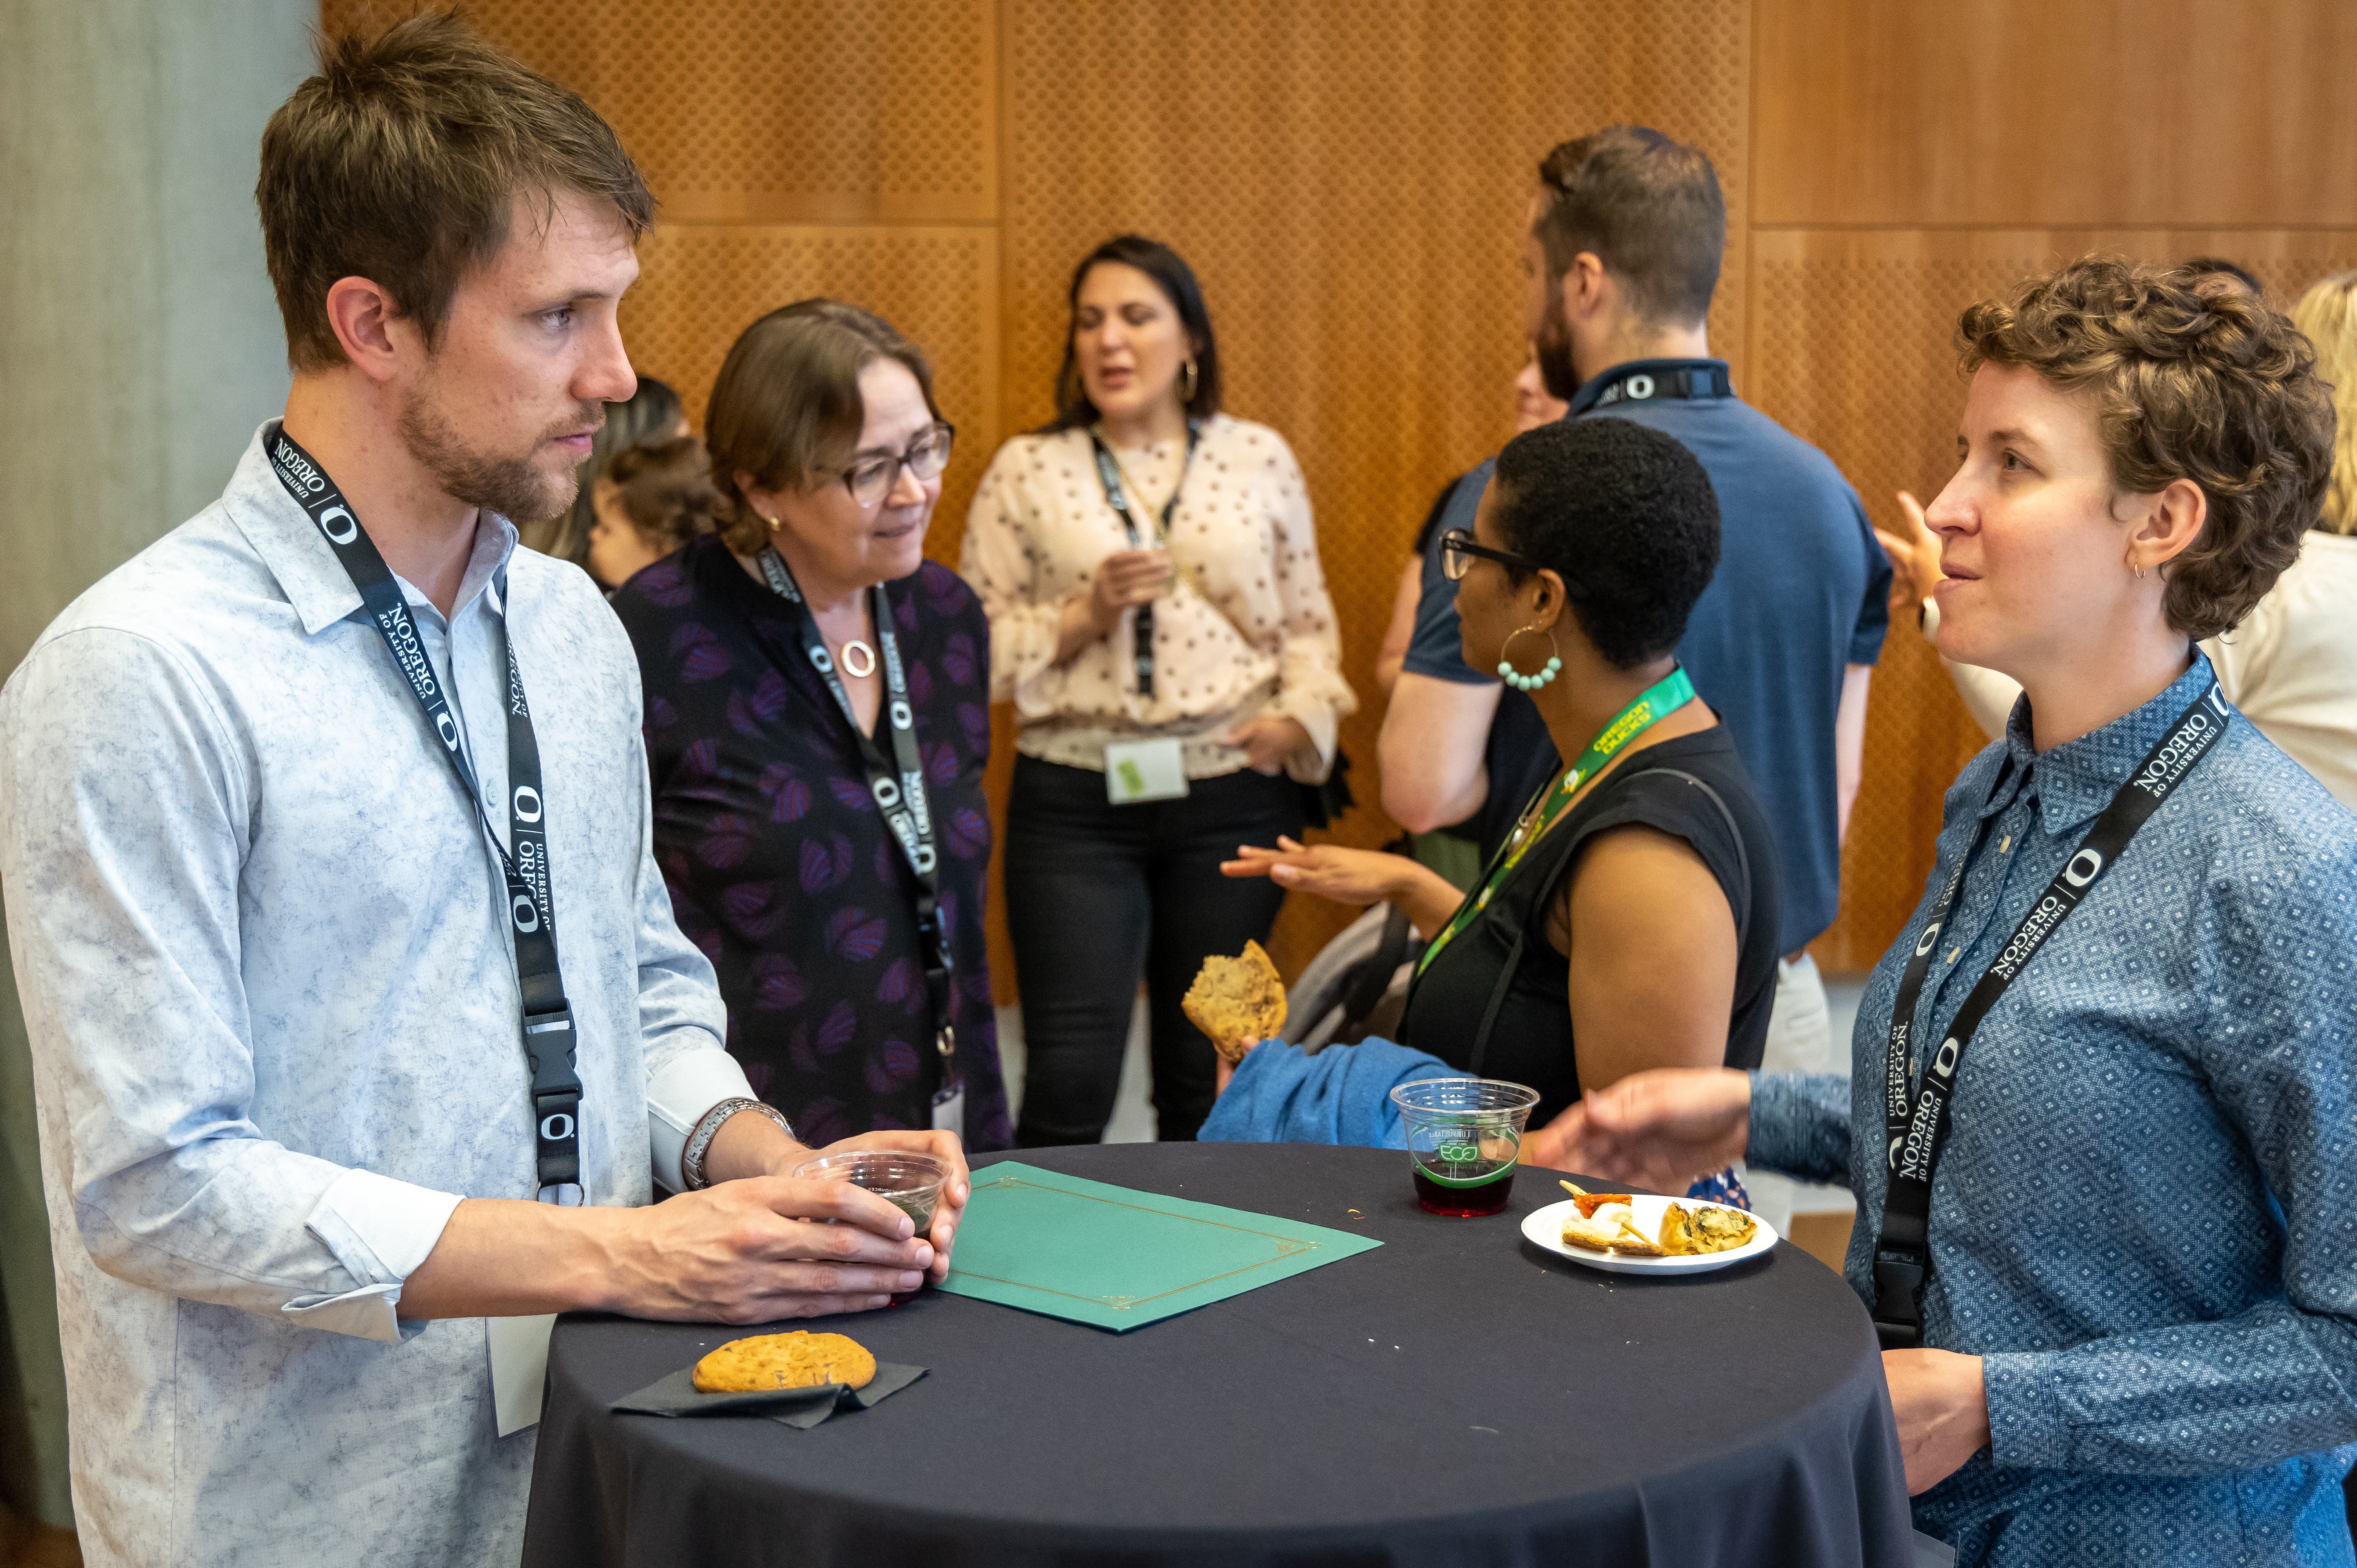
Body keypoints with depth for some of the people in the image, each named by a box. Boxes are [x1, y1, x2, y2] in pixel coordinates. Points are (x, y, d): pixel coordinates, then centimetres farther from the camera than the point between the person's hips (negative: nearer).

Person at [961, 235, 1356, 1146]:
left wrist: (1301, 718, -7)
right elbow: (976, 647, 2)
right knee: (1069, 1081, -5)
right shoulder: (1026, 471, 4)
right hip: (1075, 799, -1)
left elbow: (1309, 624, 11)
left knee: (1210, 1079, 10)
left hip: (1234, 794, 2)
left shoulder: (1259, 458, 8)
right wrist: (1084, 615, -12)